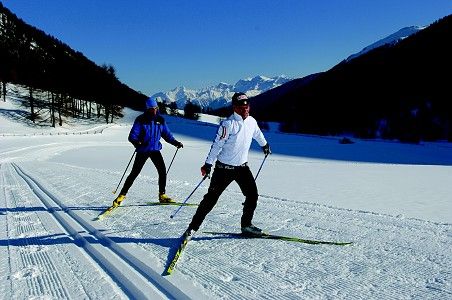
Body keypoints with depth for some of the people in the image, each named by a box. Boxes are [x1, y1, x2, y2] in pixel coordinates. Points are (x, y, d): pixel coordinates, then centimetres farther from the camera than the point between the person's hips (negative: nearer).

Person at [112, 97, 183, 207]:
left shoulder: (160, 120, 5)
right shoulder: (141, 120, -9)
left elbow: (167, 134, 15)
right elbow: (132, 136, -12)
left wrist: (175, 142, 3)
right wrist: (136, 142, -33)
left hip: (155, 150, 4)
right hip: (143, 151, -4)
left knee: (162, 171, -6)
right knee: (134, 173, -2)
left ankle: (162, 195, 9)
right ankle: (122, 195, 10)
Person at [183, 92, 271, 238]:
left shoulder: (252, 121, 2)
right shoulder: (227, 124, -17)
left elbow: (257, 133, 25)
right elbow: (217, 145, -16)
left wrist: (265, 145, 41)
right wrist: (208, 164, -18)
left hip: (242, 166, 6)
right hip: (224, 168, -5)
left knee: (252, 194, 1)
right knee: (211, 197, -3)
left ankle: (246, 225, 19)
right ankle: (193, 227, 7)